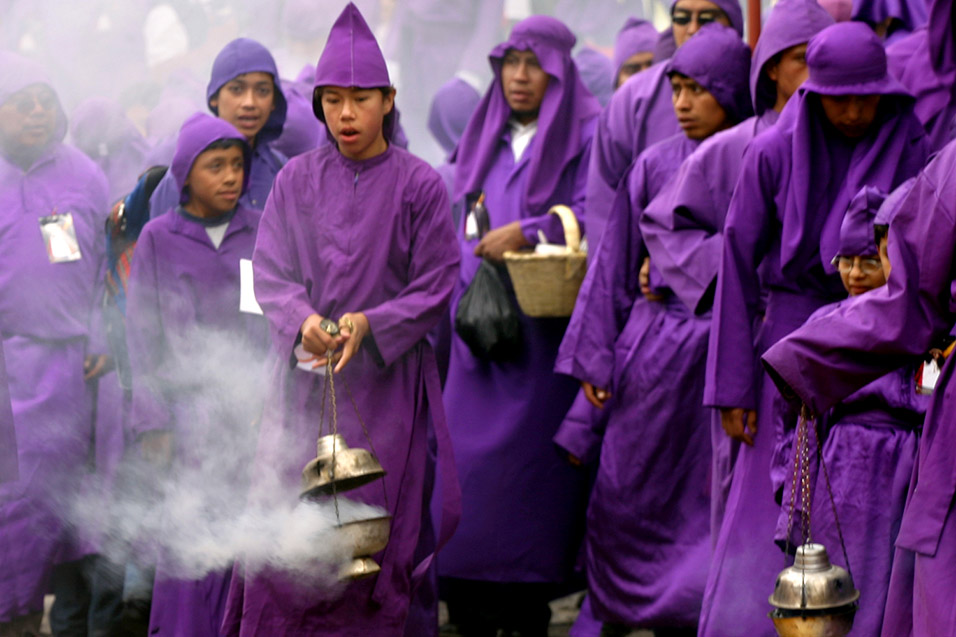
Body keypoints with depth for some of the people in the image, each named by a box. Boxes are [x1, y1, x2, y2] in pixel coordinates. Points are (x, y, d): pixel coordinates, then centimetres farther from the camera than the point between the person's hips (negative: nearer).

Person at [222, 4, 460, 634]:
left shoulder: (419, 185, 0)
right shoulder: (297, 180, 7)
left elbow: (437, 285, -1)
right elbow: (270, 272, 4)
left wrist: (371, 324, -15)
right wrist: (302, 321, -16)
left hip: (386, 379, -2)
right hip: (304, 380, 2)